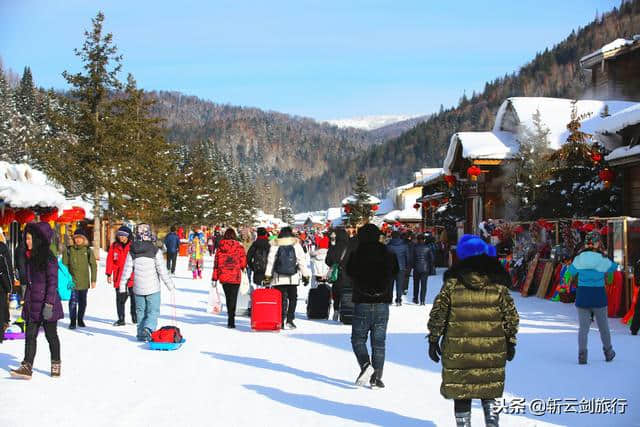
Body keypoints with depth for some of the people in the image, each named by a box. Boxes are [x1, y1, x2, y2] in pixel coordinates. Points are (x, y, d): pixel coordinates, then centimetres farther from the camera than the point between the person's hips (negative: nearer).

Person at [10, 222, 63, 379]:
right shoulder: (30, 257, 12)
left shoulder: (48, 258, -13)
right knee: (30, 335, 0)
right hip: (32, 303, 7)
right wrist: (26, 302, 18)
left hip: (46, 303, -7)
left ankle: (56, 365, 18)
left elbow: (53, 283, -15)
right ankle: (27, 367, -3)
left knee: (51, 335, 5)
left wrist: (49, 304, -20)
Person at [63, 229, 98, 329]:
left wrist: (93, 280, 2)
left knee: (82, 302, 12)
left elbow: (93, 265, 5)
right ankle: (73, 321, 0)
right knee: (73, 301, -9)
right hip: (72, 281, -2)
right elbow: (64, 265, 2)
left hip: (84, 282, 2)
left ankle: (80, 320, 27)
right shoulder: (69, 250, -1)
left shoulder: (88, 251, 2)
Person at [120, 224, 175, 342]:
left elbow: (127, 269, 0)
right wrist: (170, 285, 1)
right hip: (153, 287, -3)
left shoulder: (132, 251, -2)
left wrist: (122, 285, 11)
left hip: (138, 288, 3)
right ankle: (148, 329, -20)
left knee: (140, 311, 16)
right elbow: (162, 270, -9)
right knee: (153, 311, 2)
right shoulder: (155, 250, -11)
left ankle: (141, 333, 18)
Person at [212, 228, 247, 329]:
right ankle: (231, 321, -11)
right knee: (233, 298, -1)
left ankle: (230, 318, 26)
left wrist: (214, 278, 7)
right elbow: (243, 263, -5)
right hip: (235, 277, -2)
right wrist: (241, 267, 20)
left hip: (223, 277, 2)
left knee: (228, 297, 17)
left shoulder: (220, 247, 1)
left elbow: (216, 262, 2)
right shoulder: (239, 247, -5)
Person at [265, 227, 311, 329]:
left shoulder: (275, 246, 3)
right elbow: (302, 261, 2)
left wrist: (268, 276, 7)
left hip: (279, 278, 1)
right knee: (292, 298, 10)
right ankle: (290, 320, 0)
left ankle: (280, 321, -4)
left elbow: (270, 261, 3)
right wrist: (305, 275, 7)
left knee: (281, 299, 3)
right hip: (293, 278, 0)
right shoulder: (296, 245, 2)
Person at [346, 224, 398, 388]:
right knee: (379, 342, 7)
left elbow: (349, 273, 5)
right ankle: (376, 378, 6)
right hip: (382, 303, 2)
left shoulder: (356, 255, -7)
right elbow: (395, 273, 11)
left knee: (358, 338, 10)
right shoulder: (389, 256, 1)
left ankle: (365, 364, -14)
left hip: (362, 304, -2)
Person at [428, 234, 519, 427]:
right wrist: (510, 342, 14)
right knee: (489, 389, 17)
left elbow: (437, 314, -2)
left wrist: (433, 340, 7)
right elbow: (511, 316, 4)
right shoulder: (498, 285, 1)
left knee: (461, 390, 8)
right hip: (492, 351, 2)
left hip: (458, 350, -2)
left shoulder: (452, 283, -3)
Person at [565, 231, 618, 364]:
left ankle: (582, 355, -4)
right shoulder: (603, 260, -11)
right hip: (599, 297, -1)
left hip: (582, 297, 1)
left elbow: (570, 272, 9)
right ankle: (608, 353, 29)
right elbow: (614, 267, 9)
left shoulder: (578, 259, -6)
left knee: (583, 328, 6)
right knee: (603, 326, 15)